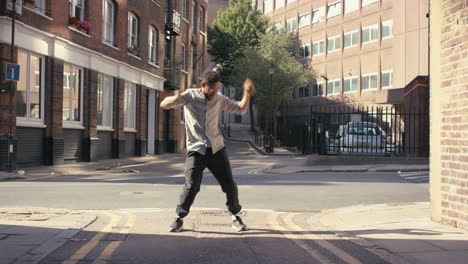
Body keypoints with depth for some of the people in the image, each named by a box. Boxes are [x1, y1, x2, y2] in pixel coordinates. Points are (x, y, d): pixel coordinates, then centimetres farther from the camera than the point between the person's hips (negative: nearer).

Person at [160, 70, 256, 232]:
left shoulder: (219, 99, 4)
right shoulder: (190, 96, -6)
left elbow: (241, 109, 13)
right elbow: (164, 104, -13)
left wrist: (247, 94, -5)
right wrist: (175, 99, -37)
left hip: (216, 149, 3)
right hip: (196, 150, -3)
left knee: (229, 185, 3)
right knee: (191, 185, -15)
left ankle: (235, 216, 24)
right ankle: (179, 218, 5)